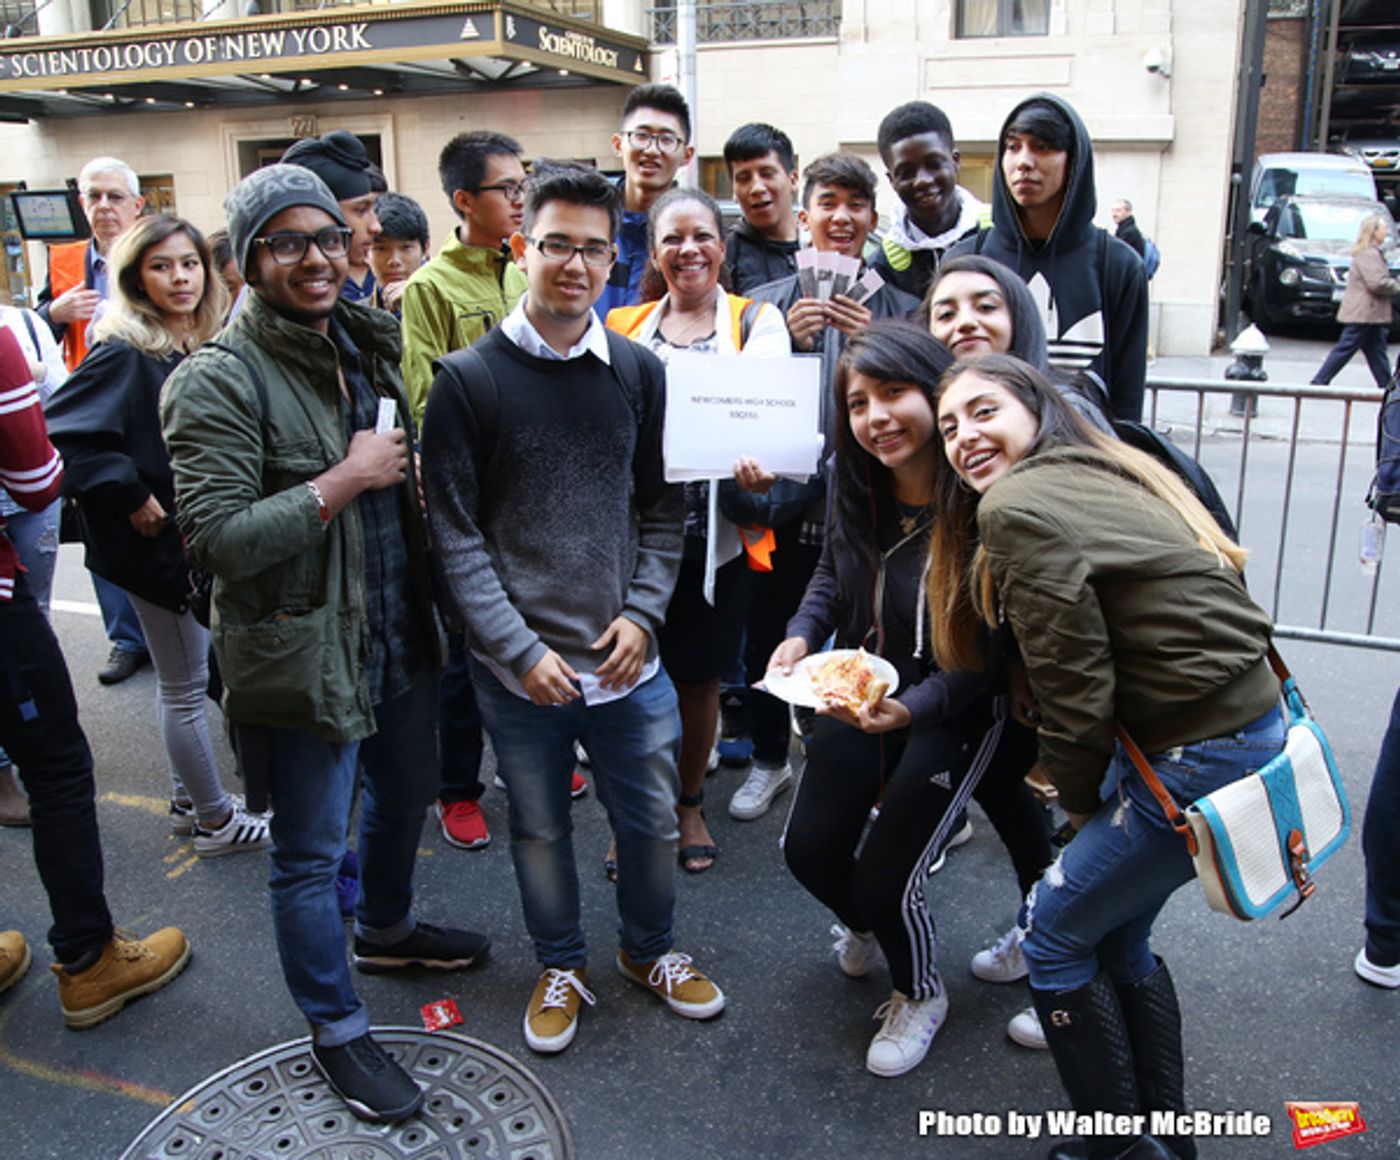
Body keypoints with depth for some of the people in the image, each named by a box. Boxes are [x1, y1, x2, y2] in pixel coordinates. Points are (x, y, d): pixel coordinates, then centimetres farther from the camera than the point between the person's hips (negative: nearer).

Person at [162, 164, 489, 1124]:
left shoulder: (368, 347, 7)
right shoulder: (219, 381, -16)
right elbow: (218, 538, -24)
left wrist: (404, 471, 3)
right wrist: (347, 480, -23)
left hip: (399, 633, 8)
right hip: (301, 652, -7)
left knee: (407, 794, 26)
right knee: (311, 855, 8)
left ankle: (388, 928, 53)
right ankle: (337, 1029, 28)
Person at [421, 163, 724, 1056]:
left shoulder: (639, 371, 2)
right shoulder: (469, 377, -6)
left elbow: (661, 510, 6)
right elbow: (457, 532, -8)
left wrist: (642, 613, -7)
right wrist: (520, 648, -13)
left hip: (627, 658, 2)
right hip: (519, 668, -2)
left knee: (653, 821, 15)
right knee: (541, 830, 16)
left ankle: (650, 949, 42)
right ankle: (562, 965, 40)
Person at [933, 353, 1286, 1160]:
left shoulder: (1017, 506, -17)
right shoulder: (1097, 476, 13)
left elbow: (1075, 686, -16)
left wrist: (1080, 799, 0)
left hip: (1204, 756, -9)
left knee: (1055, 936, 8)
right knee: (1117, 935, 22)